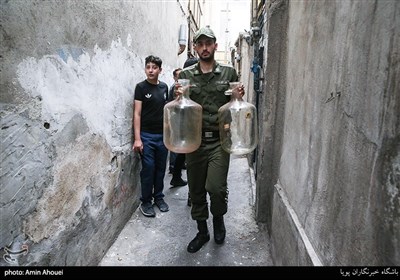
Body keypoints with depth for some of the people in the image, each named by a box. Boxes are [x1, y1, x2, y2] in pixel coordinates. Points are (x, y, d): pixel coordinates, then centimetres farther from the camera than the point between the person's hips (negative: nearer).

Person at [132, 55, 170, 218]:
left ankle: (158, 197, 26)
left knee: (160, 169, 10)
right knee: (148, 169, -1)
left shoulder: (164, 87, 9)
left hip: (163, 135, 4)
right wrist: (137, 138, -15)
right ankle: (146, 201, 14)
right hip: (147, 136, -4)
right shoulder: (141, 87, -4)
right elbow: (137, 114, -8)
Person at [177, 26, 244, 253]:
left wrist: (240, 96, -8)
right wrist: (178, 96, -11)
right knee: (196, 190, 11)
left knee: (216, 187, -11)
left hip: (219, 141, -1)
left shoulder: (229, 73, 6)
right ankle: (202, 231, 33)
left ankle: (219, 218, 24)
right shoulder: (186, 75, 7)